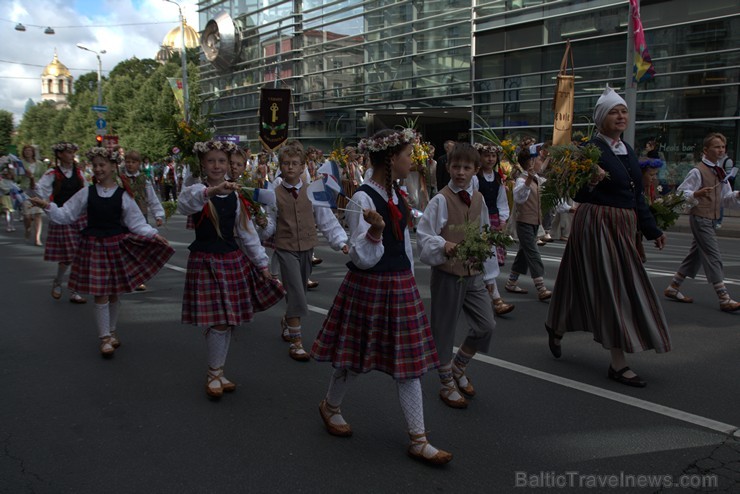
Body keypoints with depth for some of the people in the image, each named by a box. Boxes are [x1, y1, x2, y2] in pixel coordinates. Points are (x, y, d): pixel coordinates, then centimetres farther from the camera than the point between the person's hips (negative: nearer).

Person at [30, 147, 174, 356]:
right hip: (94, 245, 0)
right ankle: (104, 337, 11)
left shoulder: (123, 195, -2)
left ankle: (112, 331, 30)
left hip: (117, 245, 0)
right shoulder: (86, 193, 1)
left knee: (115, 292, 10)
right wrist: (48, 206, -7)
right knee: (100, 294, -1)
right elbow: (66, 215, 7)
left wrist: (153, 235, -13)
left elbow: (136, 223, -1)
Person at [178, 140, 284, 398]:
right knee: (218, 322, -7)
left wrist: (262, 263, 9)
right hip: (205, 261, -4)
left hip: (233, 260, 5)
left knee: (229, 321, 8)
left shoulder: (235, 196, 7)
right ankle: (213, 375, 13)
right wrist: (212, 190, -51)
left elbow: (247, 232, 11)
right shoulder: (198, 191, -7)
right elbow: (184, 203, -33)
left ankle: (218, 372, 25)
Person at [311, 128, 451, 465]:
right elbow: (363, 259, -20)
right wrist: (375, 230, -38)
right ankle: (330, 406, 40)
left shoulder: (395, 194, 7)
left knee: (408, 362, 8)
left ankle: (418, 440, 16)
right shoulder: (363, 199, -18)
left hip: (401, 286, 8)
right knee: (356, 357, 10)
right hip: (369, 286, -7)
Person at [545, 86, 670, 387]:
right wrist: (591, 181, -35)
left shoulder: (627, 151, 13)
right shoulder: (590, 149, -11)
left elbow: (636, 195, 19)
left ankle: (556, 328, 36)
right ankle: (618, 363, 0)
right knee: (612, 287, -7)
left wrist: (652, 230, 21)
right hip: (597, 224, -8)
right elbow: (578, 196, -15)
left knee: (585, 284, 15)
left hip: (623, 226, 8)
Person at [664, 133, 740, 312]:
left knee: (696, 255, 13)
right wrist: (697, 194, -32)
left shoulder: (720, 172, 14)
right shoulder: (698, 171, -11)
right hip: (700, 218, -9)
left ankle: (673, 288, 22)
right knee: (713, 257, -9)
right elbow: (681, 193, -15)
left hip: (710, 219, 9)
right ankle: (724, 299, -7)